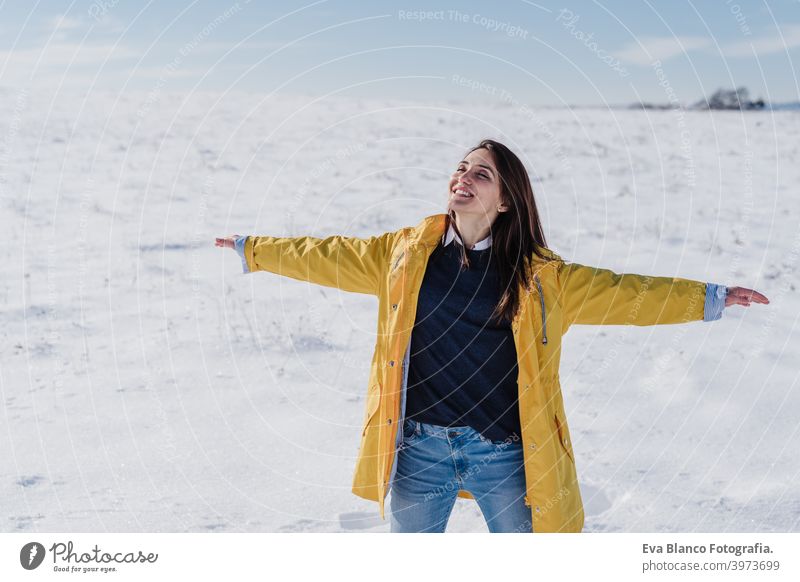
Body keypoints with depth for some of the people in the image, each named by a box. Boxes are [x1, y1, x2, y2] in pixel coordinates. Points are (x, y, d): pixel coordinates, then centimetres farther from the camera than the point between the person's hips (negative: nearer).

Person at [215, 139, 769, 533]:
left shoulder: (539, 276, -3)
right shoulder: (406, 253, 2)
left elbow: (619, 293, -2)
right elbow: (332, 257, 10)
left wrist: (710, 298, -6)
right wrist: (254, 249, 15)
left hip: (504, 452, -1)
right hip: (419, 447, 1)